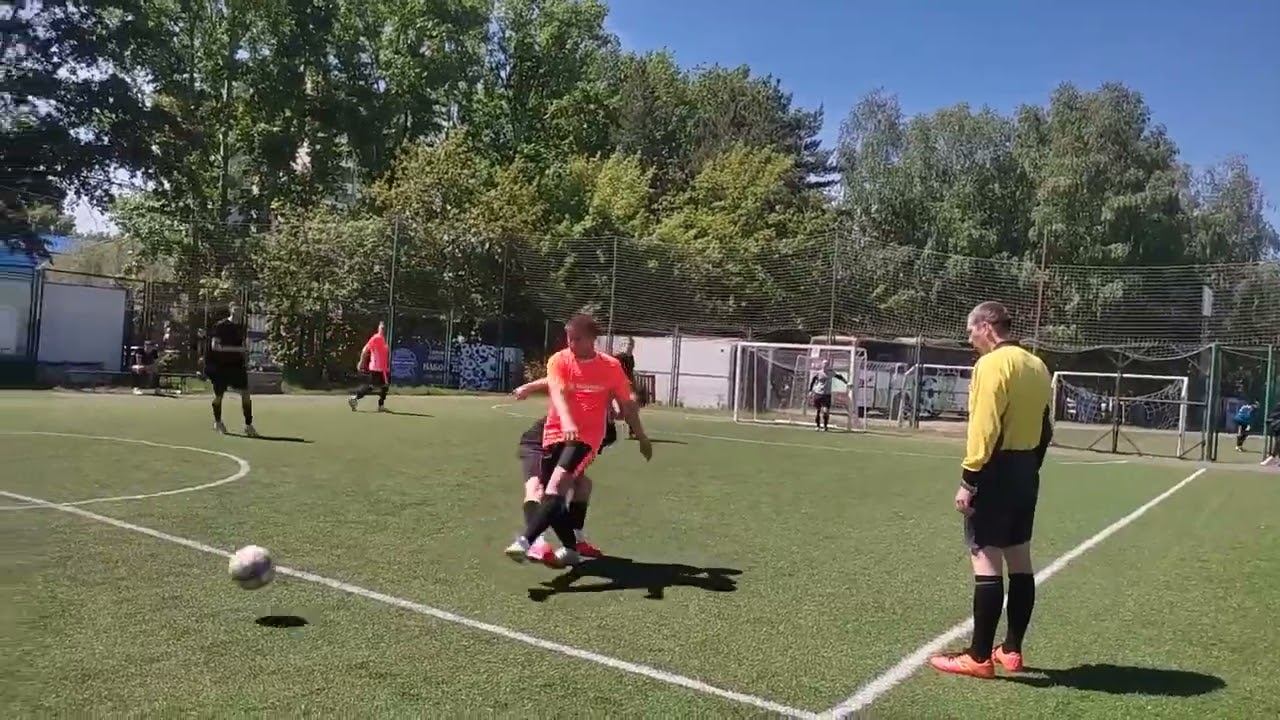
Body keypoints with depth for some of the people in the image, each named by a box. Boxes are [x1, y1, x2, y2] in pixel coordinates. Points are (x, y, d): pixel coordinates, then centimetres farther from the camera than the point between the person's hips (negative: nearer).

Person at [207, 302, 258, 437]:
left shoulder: (240, 327, 6)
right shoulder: (220, 326, -12)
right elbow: (214, 346, -21)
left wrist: (245, 360, 12)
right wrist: (237, 349, -27)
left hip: (237, 365, 4)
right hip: (220, 365, -4)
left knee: (245, 393, -8)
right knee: (219, 395, 9)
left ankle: (248, 425, -1)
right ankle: (217, 422, 33)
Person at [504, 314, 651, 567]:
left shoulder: (611, 366, -1)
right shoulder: (558, 361, -3)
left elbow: (627, 404, 10)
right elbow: (558, 393, -21)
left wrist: (641, 437, 16)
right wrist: (567, 423, -40)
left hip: (587, 435, -3)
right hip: (556, 432, 3)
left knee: (557, 485, -24)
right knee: (553, 493, 6)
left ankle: (525, 541, -32)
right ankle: (570, 548, 25)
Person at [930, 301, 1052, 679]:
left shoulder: (993, 364, -13)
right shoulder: (1037, 365, 13)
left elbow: (984, 427, -20)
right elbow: (1044, 427, 16)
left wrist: (968, 479, -18)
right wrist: (1029, 466, 20)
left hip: (997, 471, -9)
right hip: (1026, 470, 9)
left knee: (986, 560, -6)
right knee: (1019, 560, 13)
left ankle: (979, 657, -1)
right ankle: (1011, 650, 22)